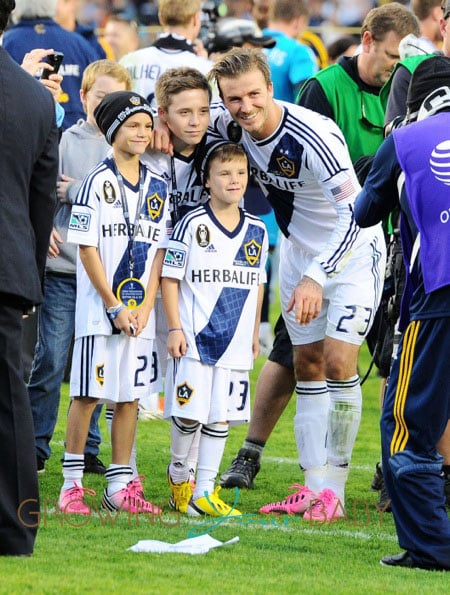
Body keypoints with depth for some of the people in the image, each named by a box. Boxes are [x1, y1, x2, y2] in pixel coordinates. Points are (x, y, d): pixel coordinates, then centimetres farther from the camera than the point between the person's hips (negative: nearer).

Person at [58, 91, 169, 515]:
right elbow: (87, 249, -9)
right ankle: (71, 484, 3)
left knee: (129, 396, 7)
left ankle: (120, 486, 12)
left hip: (139, 312, 5)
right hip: (98, 309, -5)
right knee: (87, 394, -3)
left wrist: (145, 306, -3)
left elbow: (159, 251, 9)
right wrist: (114, 307, -11)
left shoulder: (157, 187, 9)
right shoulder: (97, 182, -7)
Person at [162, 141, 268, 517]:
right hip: (195, 338, -4)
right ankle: (178, 474, 22)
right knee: (188, 412, -2)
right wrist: (175, 327, -8)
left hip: (236, 341, 4)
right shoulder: (192, 225, -5)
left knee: (221, 415, 3)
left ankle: (204, 491, 8)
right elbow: (170, 278, -3)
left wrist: (254, 333, 18)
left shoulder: (257, 231, 8)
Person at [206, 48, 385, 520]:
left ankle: (333, 489, -8)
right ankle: (313, 485, 11)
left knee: (338, 363, -13)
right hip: (298, 249, 7)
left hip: (352, 252, -7)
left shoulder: (313, 136, -33)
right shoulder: (228, 128, -13)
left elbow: (354, 213, -36)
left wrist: (316, 277, -43)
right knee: (307, 365, 7)